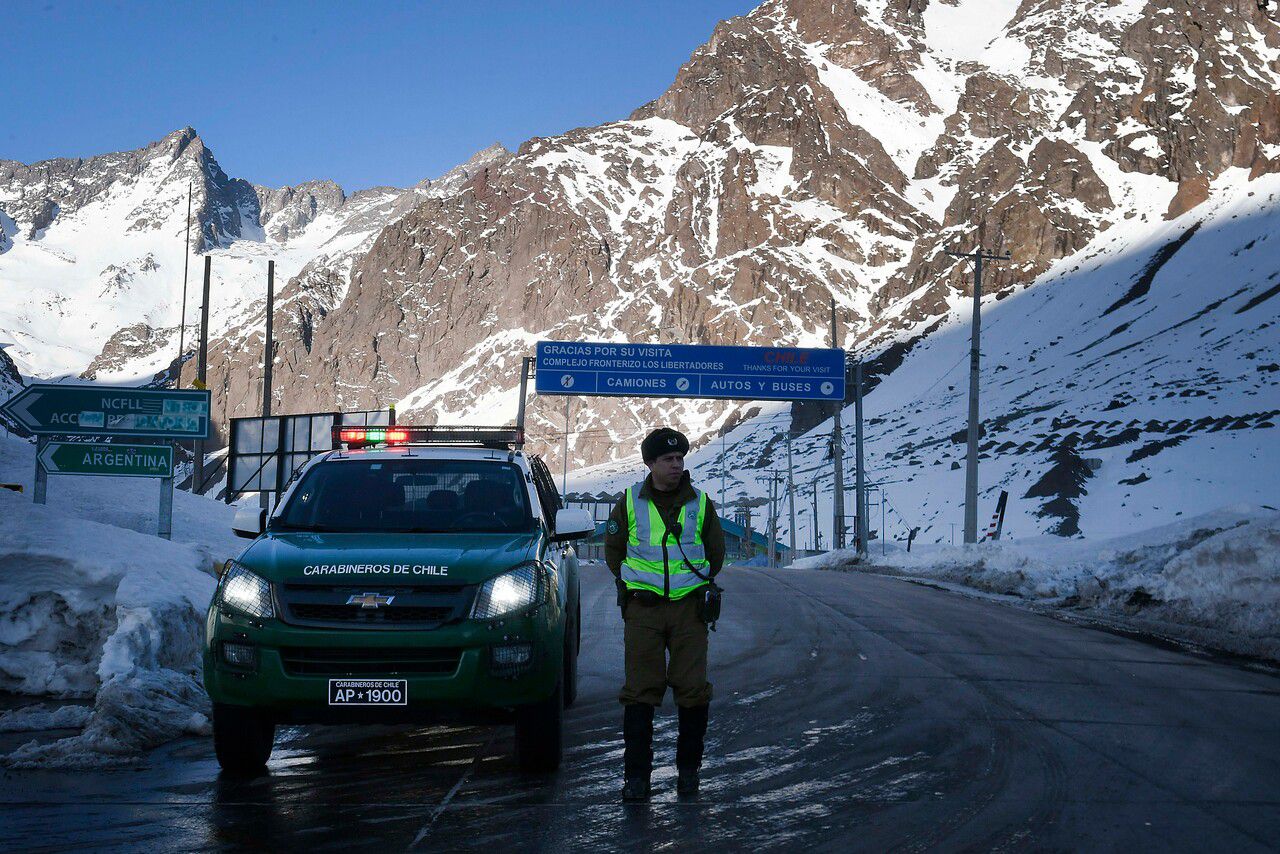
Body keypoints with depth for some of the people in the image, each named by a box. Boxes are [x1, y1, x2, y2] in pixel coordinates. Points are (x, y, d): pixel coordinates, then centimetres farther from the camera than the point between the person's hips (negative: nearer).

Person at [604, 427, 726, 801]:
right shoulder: (630, 503, 3)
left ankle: (688, 769, 11)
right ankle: (636, 774, 0)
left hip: (690, 606, 1)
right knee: (641, 690, -4)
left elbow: (715, 551, 18)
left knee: (693, 689, -2)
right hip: (643, 609, -1)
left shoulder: (700, 503, 5)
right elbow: (613, 549, 16)